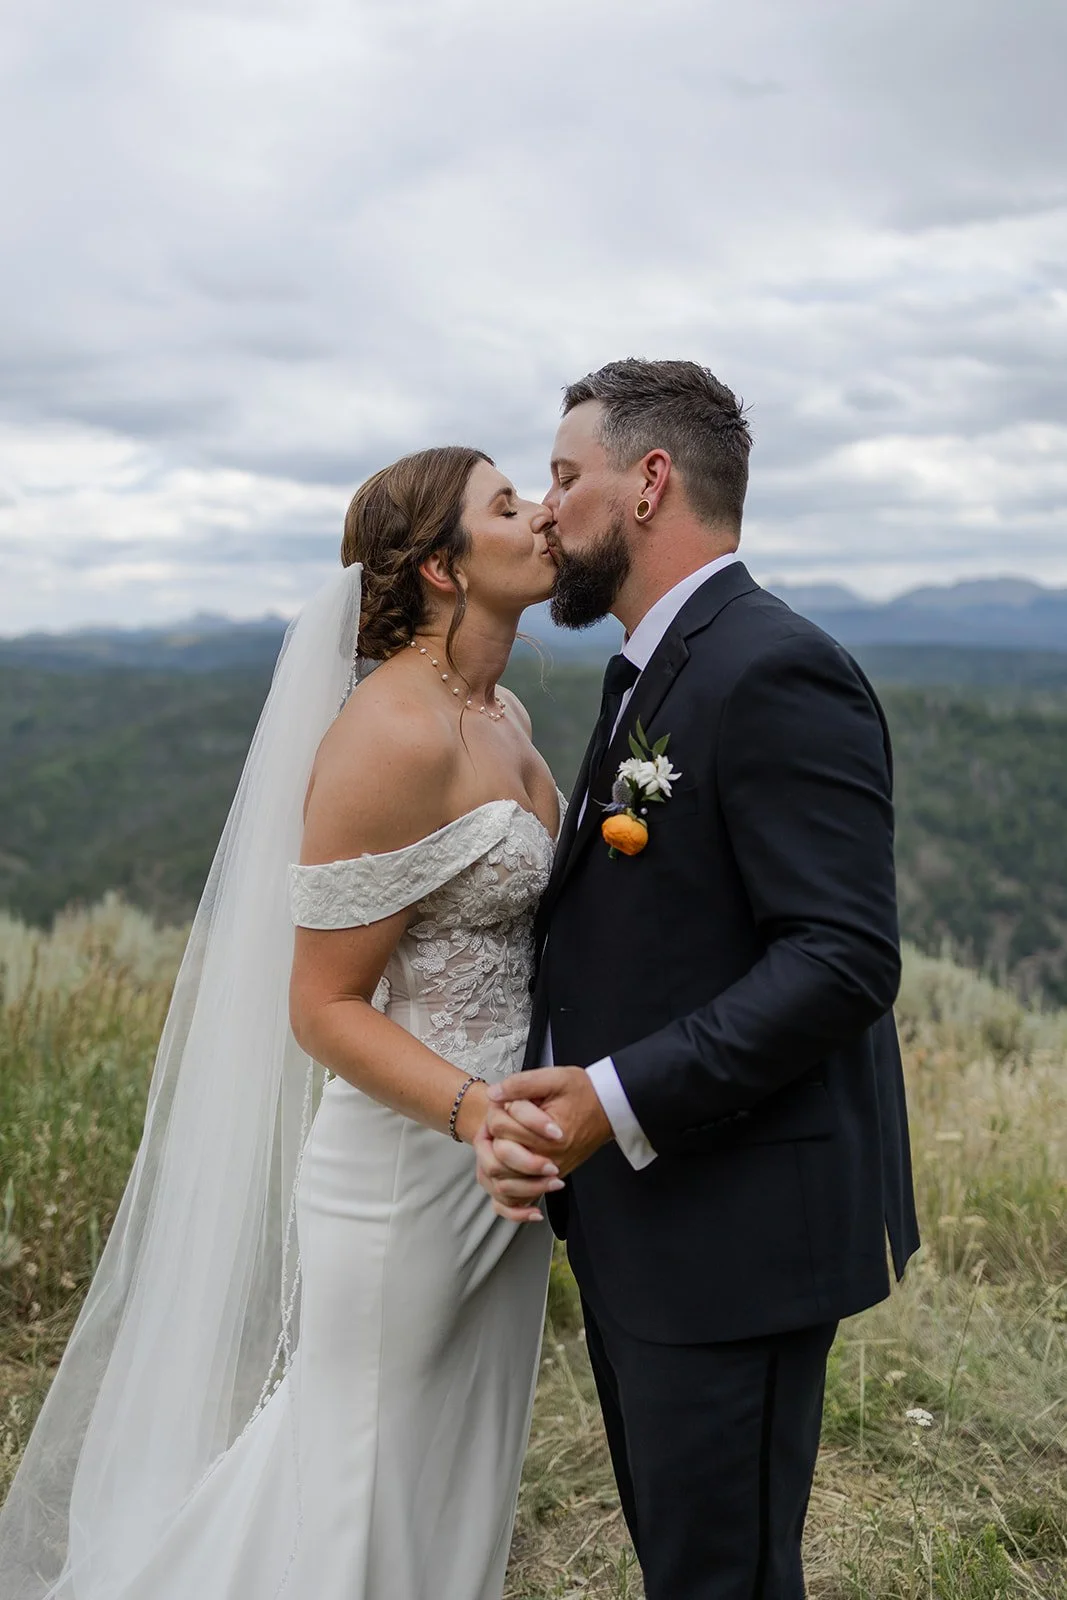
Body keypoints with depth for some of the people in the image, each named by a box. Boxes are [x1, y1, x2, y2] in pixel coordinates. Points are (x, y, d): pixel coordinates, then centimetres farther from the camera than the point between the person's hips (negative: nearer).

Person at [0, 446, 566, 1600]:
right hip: (406, 1173, -8)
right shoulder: (394, 734, -21)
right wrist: (475, 1109, -32)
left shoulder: (505, 718, 7)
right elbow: (324, 1007, -19)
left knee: (458, 1499, 21)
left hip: (496, 1172, 9)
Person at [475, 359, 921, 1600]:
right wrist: (541, 1098, -5)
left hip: (734, 1235, -9)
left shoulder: (776, 673, -18)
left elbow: (843, 961, -24)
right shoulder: (649, 676, 13)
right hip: (637, 1217, 9)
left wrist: (620, 1100, -24)